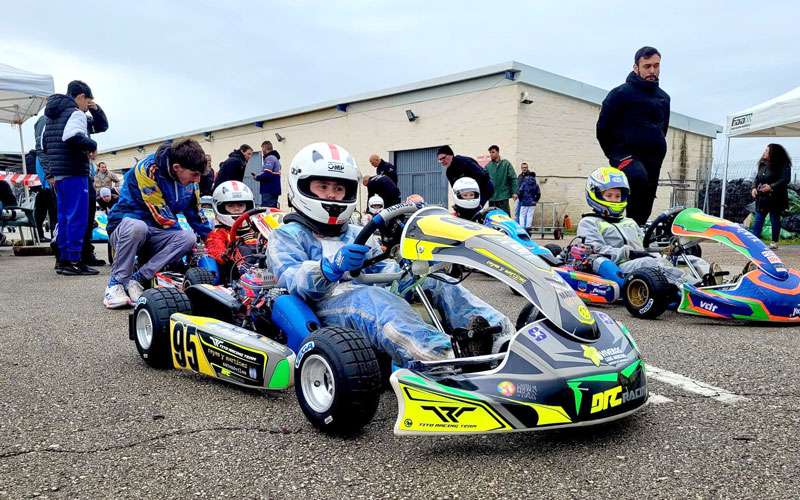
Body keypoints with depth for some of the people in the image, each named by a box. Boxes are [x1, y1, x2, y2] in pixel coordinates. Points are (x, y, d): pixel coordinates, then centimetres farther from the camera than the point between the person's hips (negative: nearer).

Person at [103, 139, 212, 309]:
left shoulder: (189, 181, 0)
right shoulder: (148, 169, -21)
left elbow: (196, 215, 10)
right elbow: (161, 215, -21)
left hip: (154, 234, 5)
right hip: (124, 227, -5)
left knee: (189, 238, -24)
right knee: (137, 227, -40)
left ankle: (137, 279, -21)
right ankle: (116, 283, -21)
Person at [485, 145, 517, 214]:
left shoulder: (506, 164, 1)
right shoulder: (488, 166, 7)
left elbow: (513, 178, -2)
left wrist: (514, 192, -9)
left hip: (503, 196, -3)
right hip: (491, 196, 3)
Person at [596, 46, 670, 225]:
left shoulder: (663, 98, 18)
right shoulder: (620, 93, -2)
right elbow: (603, 127, 0)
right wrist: (613, 153, 3)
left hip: (653, 159, 6)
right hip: (626, 153, -6)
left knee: (645, 209, 4)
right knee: (638, 176, -39)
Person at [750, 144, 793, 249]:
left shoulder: (783, 166, -10)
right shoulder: (763, 164, 9)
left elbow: (785, 180, -18)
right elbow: (757, 178, 15)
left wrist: (771, 187, -29)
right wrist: (754, 187, -1)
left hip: (775, 198, -6)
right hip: (762, 197, 6)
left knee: (775, 219, 5)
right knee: (758, 219, 1)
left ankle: (775, 242, 16)